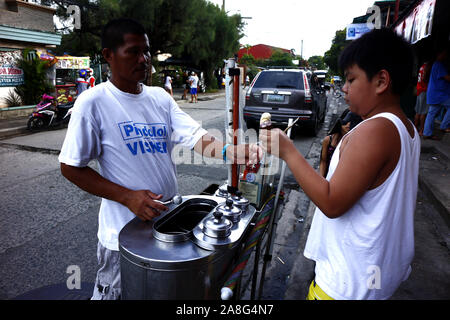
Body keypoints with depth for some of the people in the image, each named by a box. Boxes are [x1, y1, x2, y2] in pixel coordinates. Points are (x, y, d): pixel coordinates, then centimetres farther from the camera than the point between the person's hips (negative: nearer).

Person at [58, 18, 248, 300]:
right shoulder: (93, 102, -13)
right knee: (113, 293, 18)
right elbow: (71, 168, -11)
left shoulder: (161, 97, 0)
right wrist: (128, 197, -21)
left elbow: (199, 139, -8)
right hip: (124, 230, -4)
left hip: (170, 219, 5)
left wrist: (238, 151, -27)